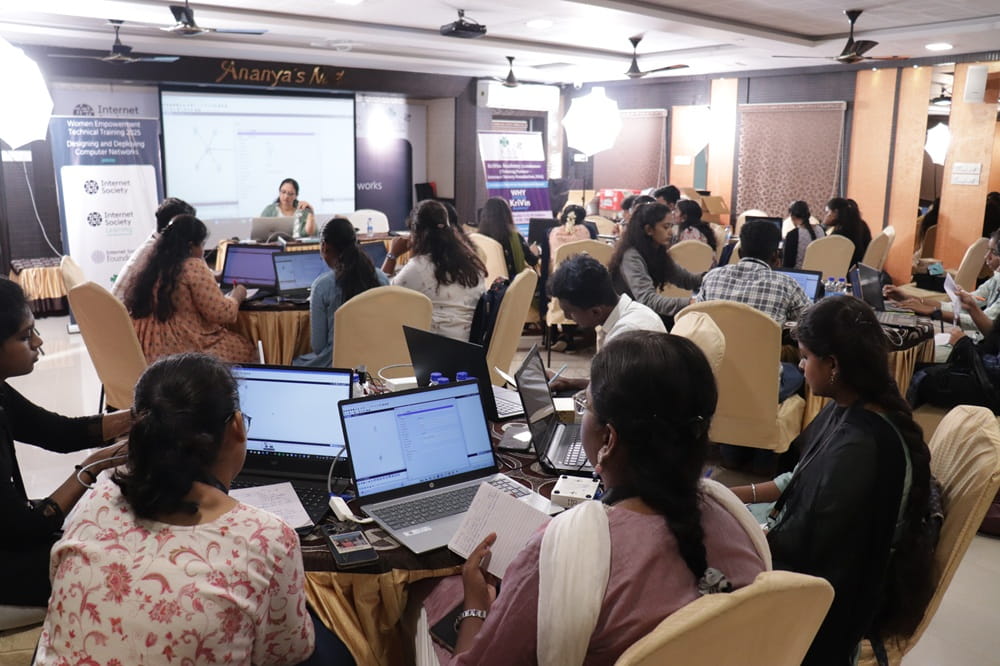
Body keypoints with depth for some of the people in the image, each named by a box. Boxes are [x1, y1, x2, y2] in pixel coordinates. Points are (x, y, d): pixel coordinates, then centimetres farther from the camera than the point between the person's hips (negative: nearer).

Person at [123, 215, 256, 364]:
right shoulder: (194, 267, -13)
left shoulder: (155, 265, 11)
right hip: (181, 349, -8)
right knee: (244, 348, 9)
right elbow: (221, 313, -15)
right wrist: (236, 296, 5)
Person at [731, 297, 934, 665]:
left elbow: (804, 542, -26)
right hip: (820, 546, 8)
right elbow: (805, 481, 7)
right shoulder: (854, 408, -6)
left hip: (838, 593, -8)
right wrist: (735, 495, 2)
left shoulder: (858, 447, -34)